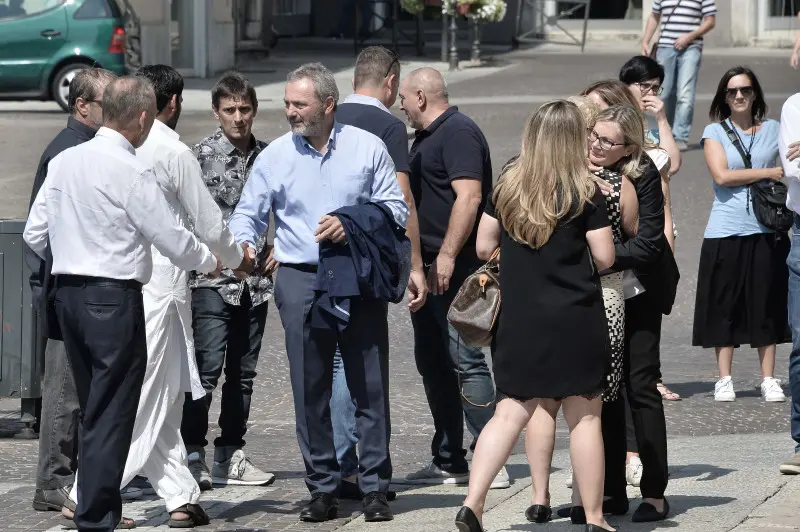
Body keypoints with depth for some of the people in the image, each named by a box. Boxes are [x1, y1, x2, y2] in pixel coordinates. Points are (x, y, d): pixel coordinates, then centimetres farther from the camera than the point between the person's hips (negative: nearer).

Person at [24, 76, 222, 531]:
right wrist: (210, 262, 9)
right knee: (112, 412, -2)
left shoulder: (64, 162, 6)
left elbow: (35, 234, 10)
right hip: (114, 297, -7)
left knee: (94, 407, 16)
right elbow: (171, 236, -10)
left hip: (67, 290, 7)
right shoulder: (130, 172, -14)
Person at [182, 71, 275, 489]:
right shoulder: (201, 156, -5)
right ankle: (192, 455, -5)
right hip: (211, 279, -5)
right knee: (207, 368, -10)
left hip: (255, 282, 5)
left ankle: (230, 456, 16)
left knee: (243, 372, 9)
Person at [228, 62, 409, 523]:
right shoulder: (274, 156, 7)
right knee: (310, 390, 1)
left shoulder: (368, 148, 4)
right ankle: (323, 489, 8)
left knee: (370, 385, -1)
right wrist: (241, 247, -13)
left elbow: (395, 208, 3)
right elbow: (248, 215, 8)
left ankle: (375, 488, 6)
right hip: (301, 281, 1)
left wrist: (351, 224, -14)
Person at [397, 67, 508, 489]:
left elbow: (469, 196, -22)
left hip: (455, 269, -11)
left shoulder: (458, 133, -11)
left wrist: (447, 256, -25)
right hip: (428, 269, 11)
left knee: (464, 359, -13)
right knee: (433, 362, 12)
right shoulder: (427, 138, 20)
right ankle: (448, 462, 17)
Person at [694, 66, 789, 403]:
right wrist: (769, 173, -8)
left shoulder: (774, 130, 10)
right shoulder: (715, 132, 5)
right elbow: (721, 175, -9)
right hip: (725, 232, -1)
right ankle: (724, 380, 8)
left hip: (766, 231, 1)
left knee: (767, 305, 2)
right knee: (725, 305, 1)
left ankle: (768, 380, 8)